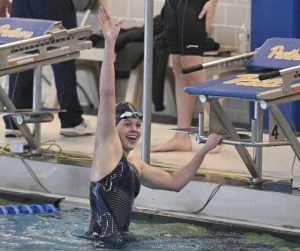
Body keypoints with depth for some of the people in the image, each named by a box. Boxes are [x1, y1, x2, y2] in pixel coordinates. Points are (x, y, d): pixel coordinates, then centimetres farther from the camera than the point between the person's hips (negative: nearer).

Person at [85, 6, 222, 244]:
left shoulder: (135, 165, 20)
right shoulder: (107, 147, -2)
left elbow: (175, 181, 26)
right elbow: (107, 95, -11)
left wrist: (205, 149, 23)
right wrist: (110, 45, -18)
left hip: (119, 241, 8)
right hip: (99, 242, -8)